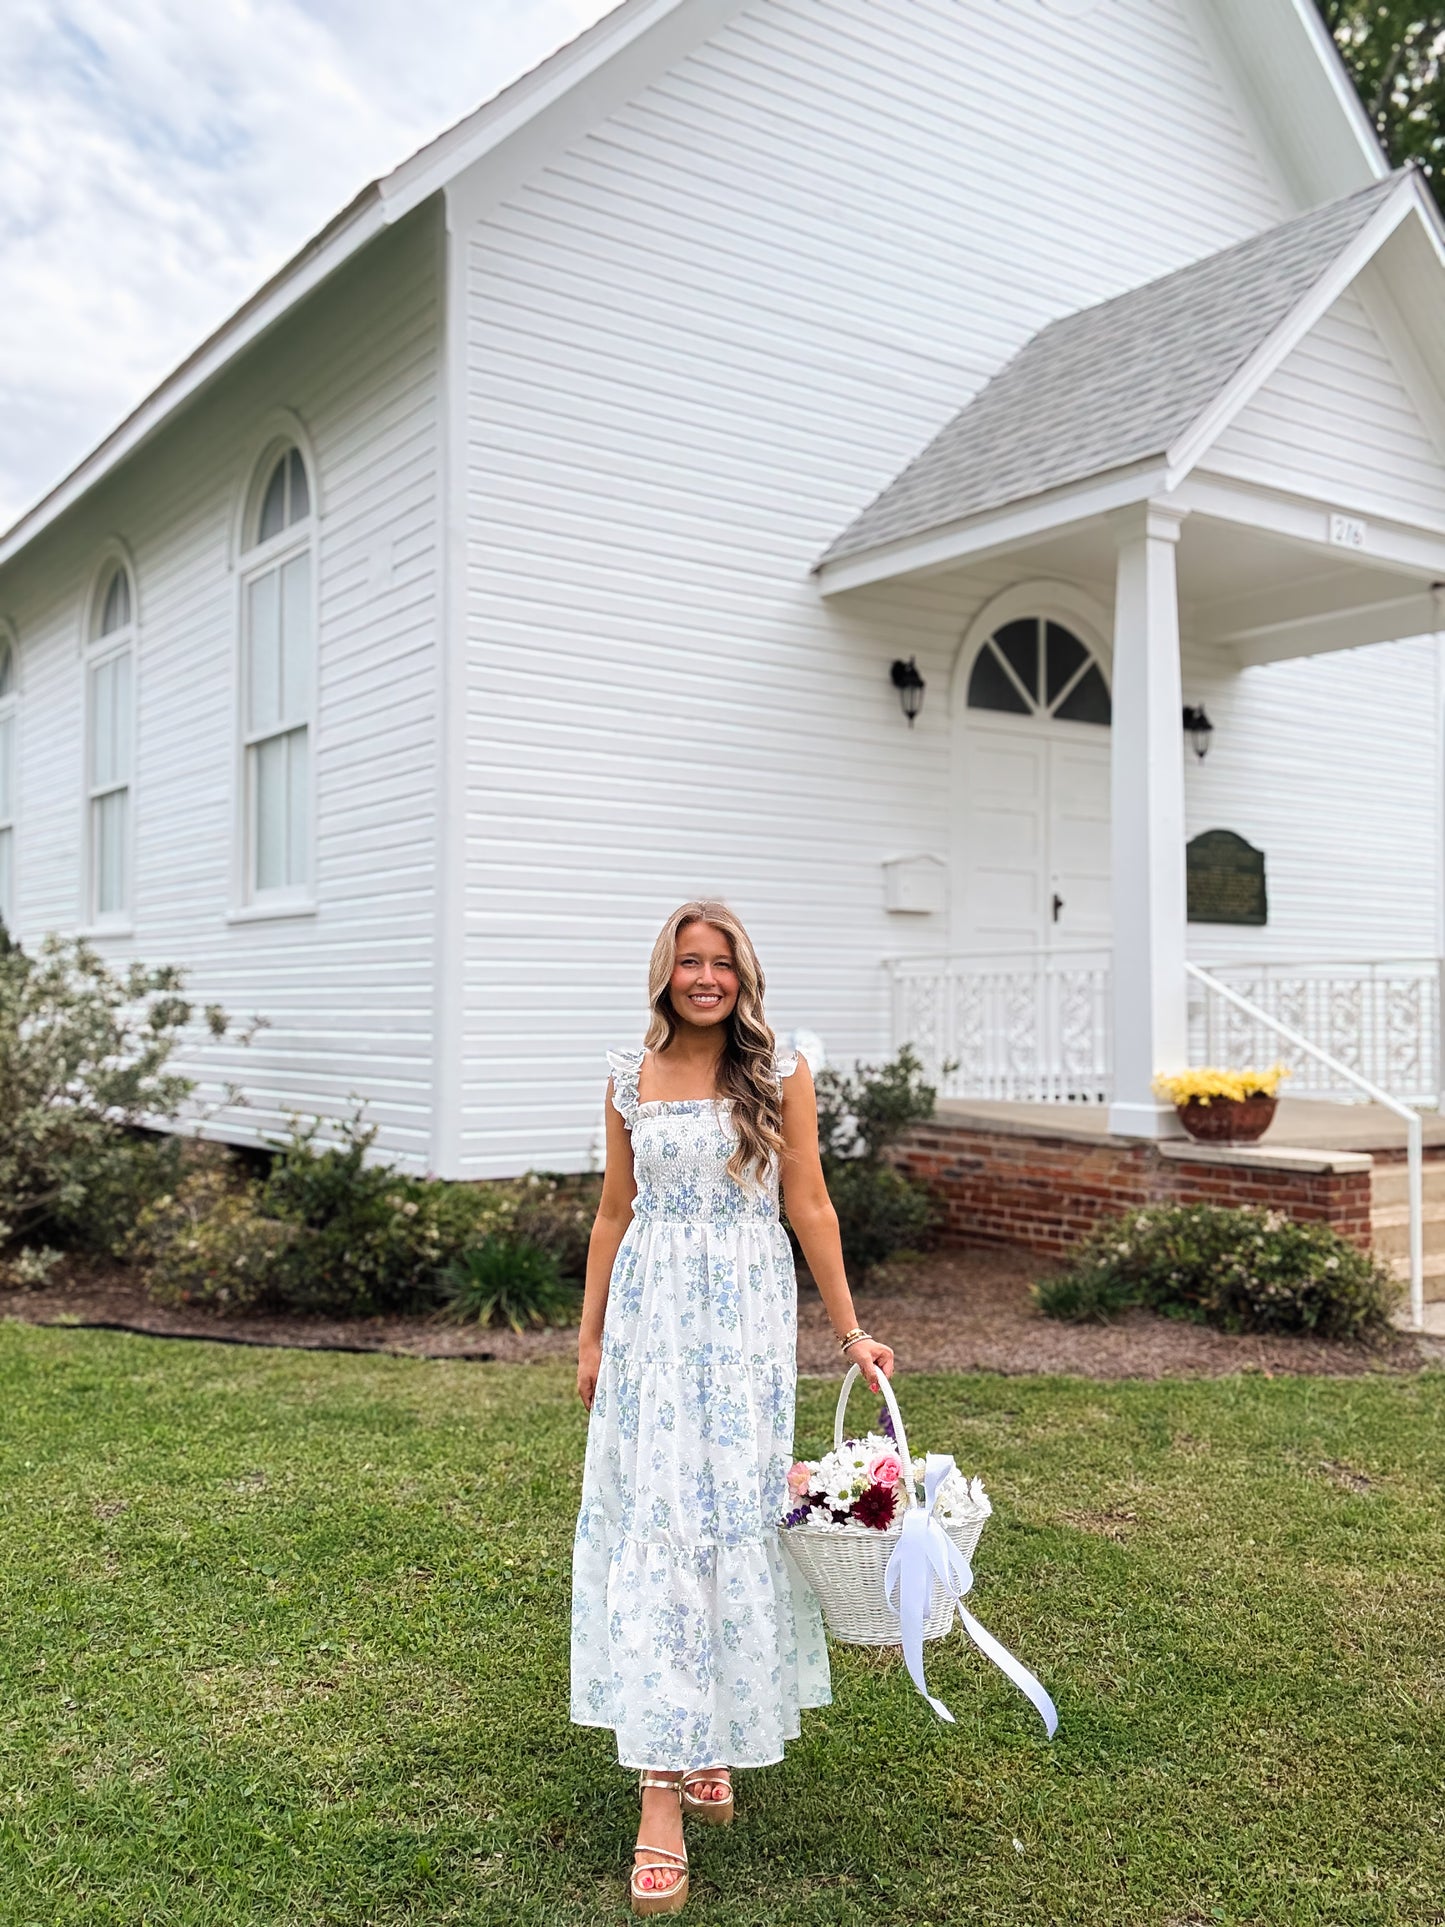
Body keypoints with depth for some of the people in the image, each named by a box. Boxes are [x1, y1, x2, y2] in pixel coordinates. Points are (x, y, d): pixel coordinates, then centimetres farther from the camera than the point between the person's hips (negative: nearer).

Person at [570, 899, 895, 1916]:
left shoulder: (781, 1073, 1)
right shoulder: (632, 1076, 5)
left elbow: (810, 1205, 4)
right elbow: (615, 1211, 11)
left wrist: (850, 1329, 4)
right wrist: (591, 1336, 12)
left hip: (747, 1310, -1)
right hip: (651, 1308, 1)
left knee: (735, 1512, 4)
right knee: (655, 1520, -3)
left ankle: (711, 1739, 26)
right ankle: (662, 1795, 0)